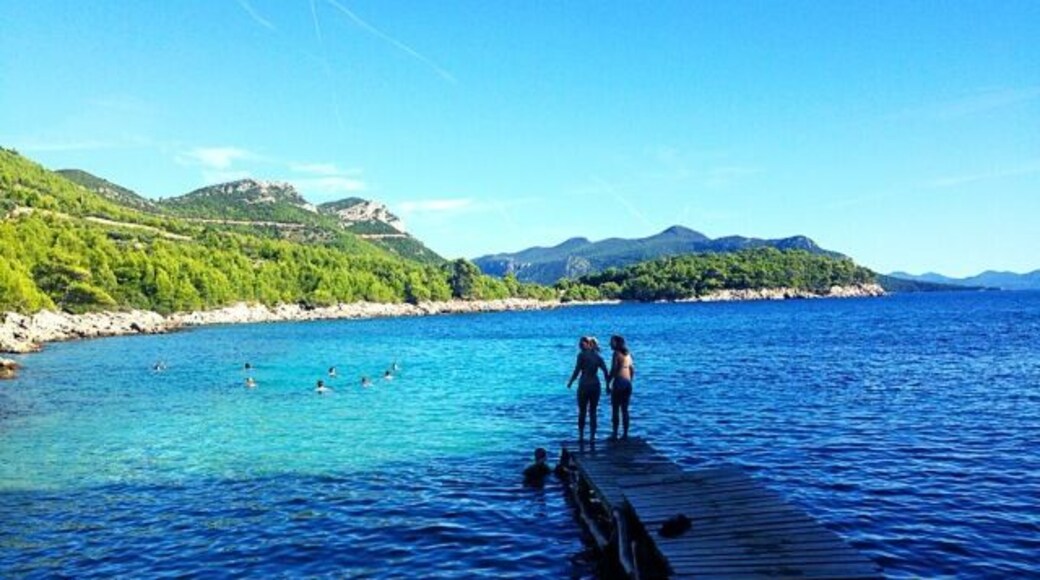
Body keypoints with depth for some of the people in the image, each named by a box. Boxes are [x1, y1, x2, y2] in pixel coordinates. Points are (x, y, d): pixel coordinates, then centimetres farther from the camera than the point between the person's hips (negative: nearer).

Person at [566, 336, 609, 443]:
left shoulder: (582, 355, -6)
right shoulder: (598, 356, 7)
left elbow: (577, 371, -9)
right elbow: (606, 372, 0)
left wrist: (570, 382, 2)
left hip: (584, 385, -4)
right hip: (595, 385, 4)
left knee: (582, 412, 9)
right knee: (593, 412, 8)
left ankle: (581, 436, 12)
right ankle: (592, 437, 5)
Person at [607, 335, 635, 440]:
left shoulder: (616, 354, -8)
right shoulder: (628, 354, 13)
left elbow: (613, 370, -14)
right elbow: (632, 370, 16)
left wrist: (608, 384, -10)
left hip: (619, 383, -7)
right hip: (628, 383, 7)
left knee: (615, 409, -3)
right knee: (625, 409, 10)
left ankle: (615, 433, -4)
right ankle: (625, 434, 10)